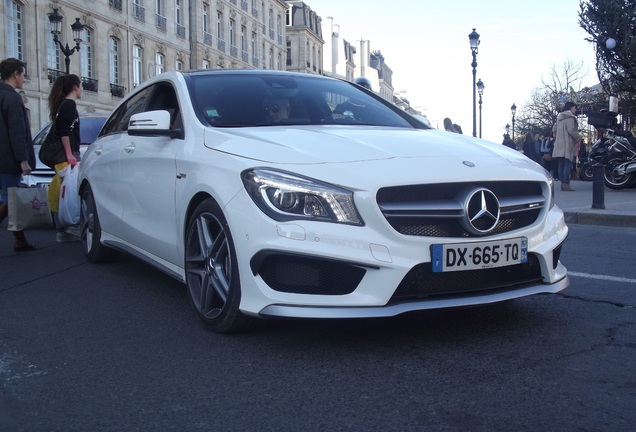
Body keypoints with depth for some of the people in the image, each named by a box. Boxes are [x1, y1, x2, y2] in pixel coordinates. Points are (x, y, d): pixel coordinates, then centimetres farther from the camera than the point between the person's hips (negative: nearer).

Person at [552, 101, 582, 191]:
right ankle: (566, 184, -14)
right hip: (567, 144, -9)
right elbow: (571, 130, -18)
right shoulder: (570, 118, -10)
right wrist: (578, 138, -6)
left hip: (559, 145, 9)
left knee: (561, 164, 9)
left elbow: (554, 130, 19)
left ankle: (562, 183, 11)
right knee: (567, 164, -9)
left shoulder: (559, 118, 17)